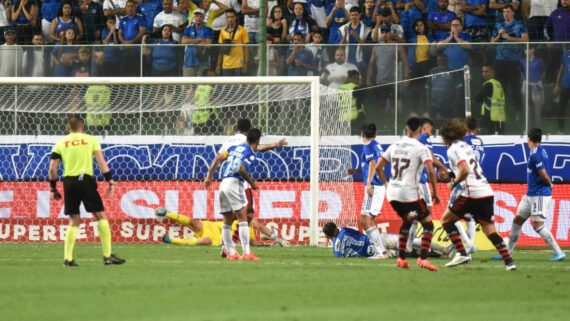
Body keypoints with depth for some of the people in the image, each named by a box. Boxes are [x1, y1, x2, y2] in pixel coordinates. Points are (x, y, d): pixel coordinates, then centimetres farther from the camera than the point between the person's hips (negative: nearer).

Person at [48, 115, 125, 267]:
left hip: (68, 182, 3)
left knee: (74, 221, 11)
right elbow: (101, 162, -3)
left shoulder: (61, 143, 12)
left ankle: (68, 258, 3)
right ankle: (107, 255, -2)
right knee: (101, 216, 4)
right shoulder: (90, 140, 8)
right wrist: (110, 180, -1)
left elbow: (52, 168, 9)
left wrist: (53, 188, 17)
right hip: (85, 180, -3)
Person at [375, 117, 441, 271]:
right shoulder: (421, 148, -6)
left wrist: (387, 185, 23)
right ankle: (423, 258, -12)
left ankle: (401, 258, 21)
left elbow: (378, 167, 15)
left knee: (407, 221, 28)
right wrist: (435, 193, -5)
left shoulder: (394, 146, 12)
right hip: (410, 193, -6)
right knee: (428, 223, 4)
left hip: (392, 194, 6)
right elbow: (431, 171, -16)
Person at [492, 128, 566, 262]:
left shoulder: (536, 153, -18)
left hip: (540, 194, -10)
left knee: (538, 225, -12)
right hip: (530, 194, 10)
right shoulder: (541, 151, 13)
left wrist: (549, 184, -7)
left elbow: (543, 174, -23)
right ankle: (508, 252, 23)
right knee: (517, 221, 14)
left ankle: (559, 253, -9)